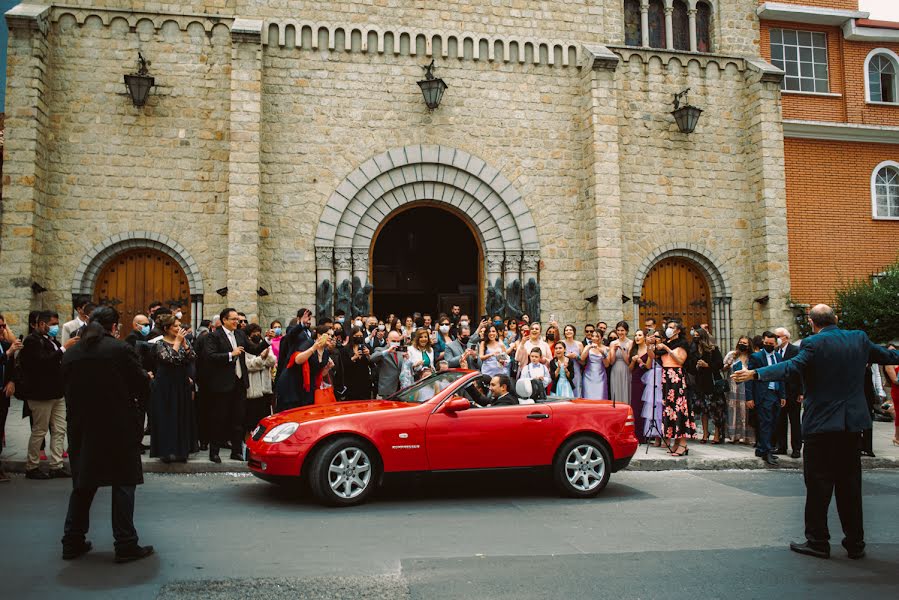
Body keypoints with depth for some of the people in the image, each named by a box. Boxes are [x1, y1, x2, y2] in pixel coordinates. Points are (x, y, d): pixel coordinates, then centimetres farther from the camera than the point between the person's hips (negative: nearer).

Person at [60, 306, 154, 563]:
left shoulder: (70, 355, 4)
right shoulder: (121, 349, -11)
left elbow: (68, 391, 9)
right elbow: (143, 386, -8)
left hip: (82, 429, 5)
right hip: (119, 428, -5)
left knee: (82, 485, 17)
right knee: (123, 484, 3)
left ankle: (73, 542, 24)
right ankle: (125, 545, 5)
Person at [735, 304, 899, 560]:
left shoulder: (813, 344, -12)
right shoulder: (859, 339, 5)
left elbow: (792, 367, -28)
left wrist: (756, 374, -34)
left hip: (821, 424, -5)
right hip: (852, 423, 6)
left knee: (818, 484, 3)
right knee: (849, 483, 13)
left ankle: (817, 541, 8)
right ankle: (855, 543, 19)